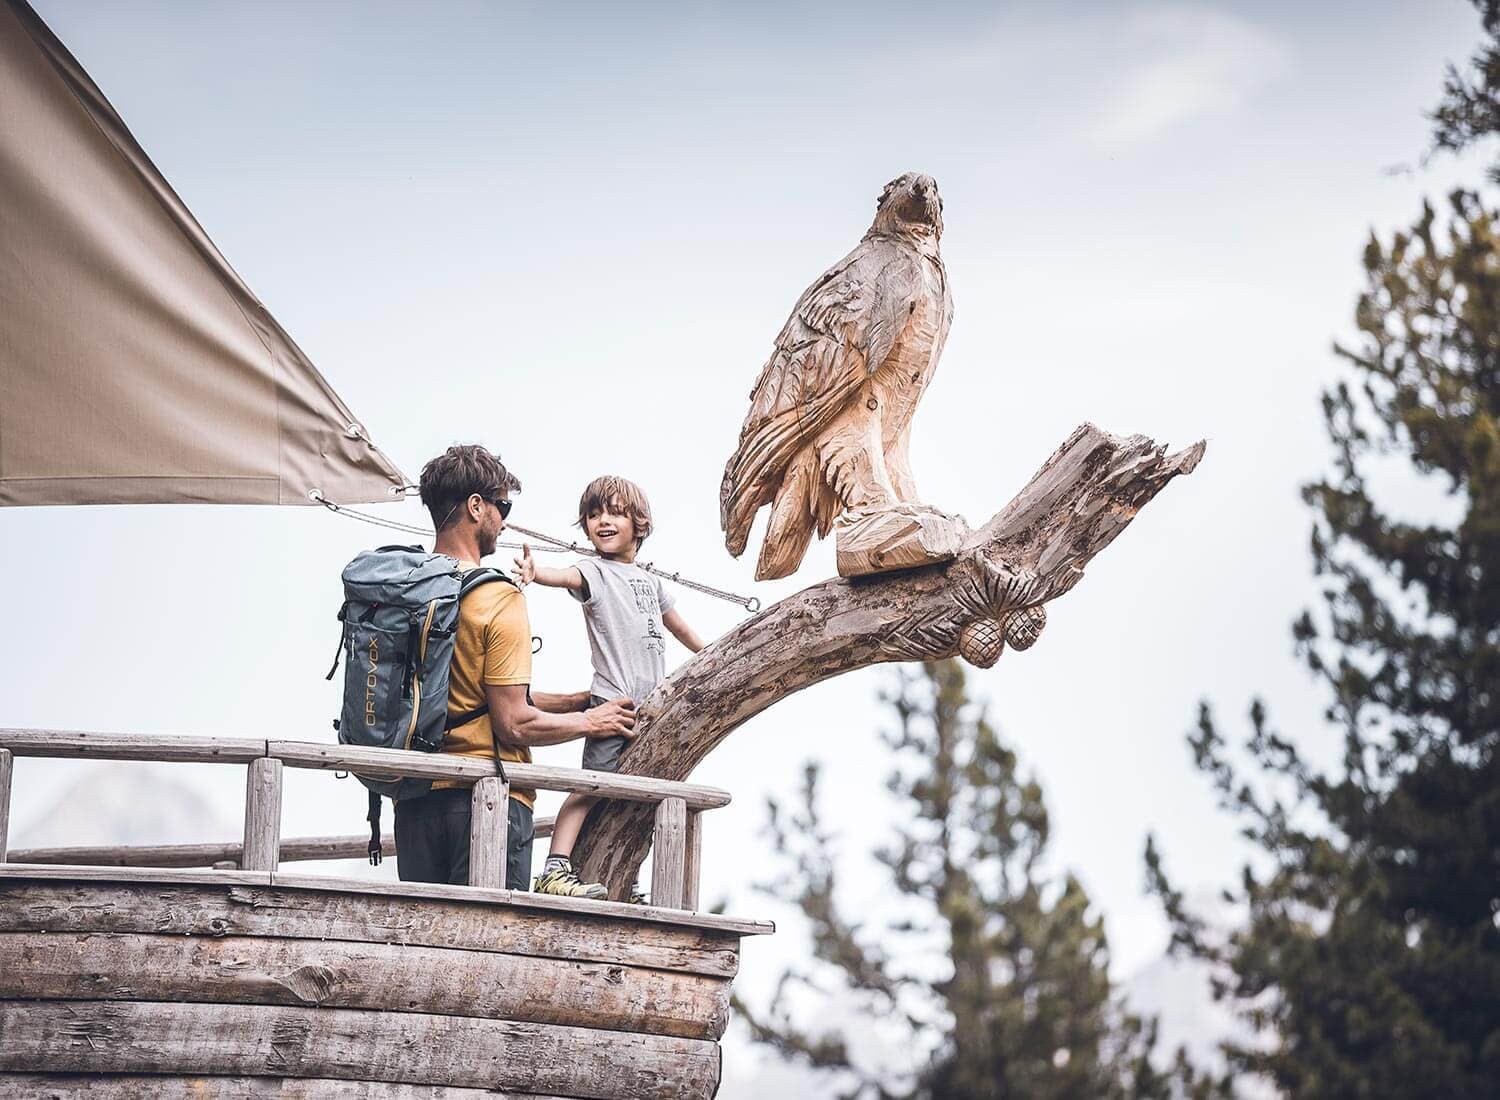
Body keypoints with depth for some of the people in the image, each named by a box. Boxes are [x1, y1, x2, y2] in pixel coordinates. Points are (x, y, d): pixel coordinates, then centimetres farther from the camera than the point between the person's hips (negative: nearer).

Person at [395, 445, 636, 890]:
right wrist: (590, 721, 3)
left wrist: (574, 701, 21)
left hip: (413, 799, 7)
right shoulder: (499, 597, -11)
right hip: (487, 797, -6)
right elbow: (514, 725, -14)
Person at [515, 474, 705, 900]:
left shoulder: (649, 581, 20)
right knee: (591, 785, -16)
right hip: (612, 699, -7)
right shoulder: (596, 572, 0)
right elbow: (567, 577, -24)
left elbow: (677, 625, 36)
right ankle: (555, 870, -23)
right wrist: (534, 572, -46)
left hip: (652, 706, 7)